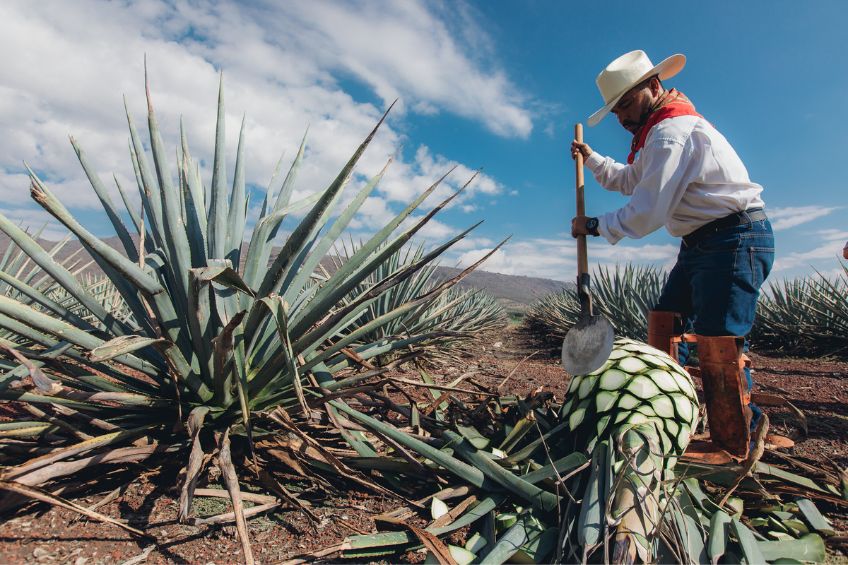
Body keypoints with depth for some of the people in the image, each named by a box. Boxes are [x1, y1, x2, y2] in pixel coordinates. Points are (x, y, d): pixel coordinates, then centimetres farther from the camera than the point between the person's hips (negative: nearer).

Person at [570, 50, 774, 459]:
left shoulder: (672, 131, -17)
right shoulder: (662, 131, 18)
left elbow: (646, 214, -21)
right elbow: (630, 181, 31)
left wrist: (594, 226, -7)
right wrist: (591, 159, 22)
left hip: (735, 239, -11)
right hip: (701, 243, 11)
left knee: (717, 345, -14)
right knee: (662, 326, 8)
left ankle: (735, 451, -1)